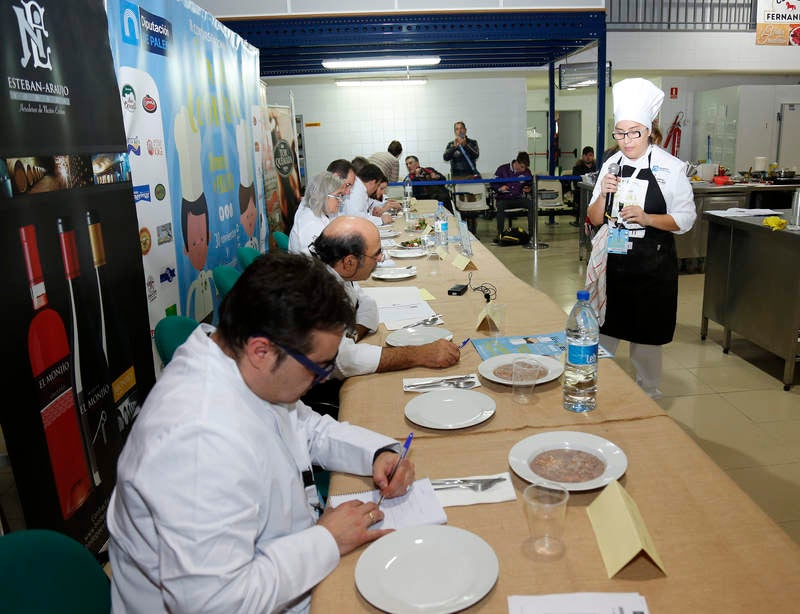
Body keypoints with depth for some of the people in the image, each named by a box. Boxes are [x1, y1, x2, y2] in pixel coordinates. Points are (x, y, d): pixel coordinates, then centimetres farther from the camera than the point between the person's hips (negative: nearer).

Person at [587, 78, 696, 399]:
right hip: (611, 261, 3)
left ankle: (647, 396, 28)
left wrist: (646, 218, -21)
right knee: (604, 332, 10)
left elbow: (685, 219, -6)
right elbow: (595, 219, 7)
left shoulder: (670, 167, -6)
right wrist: (603, 195, -13)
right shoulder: (610, 165, 5)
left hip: (652, 267, -3)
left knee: (646, 336, 9)